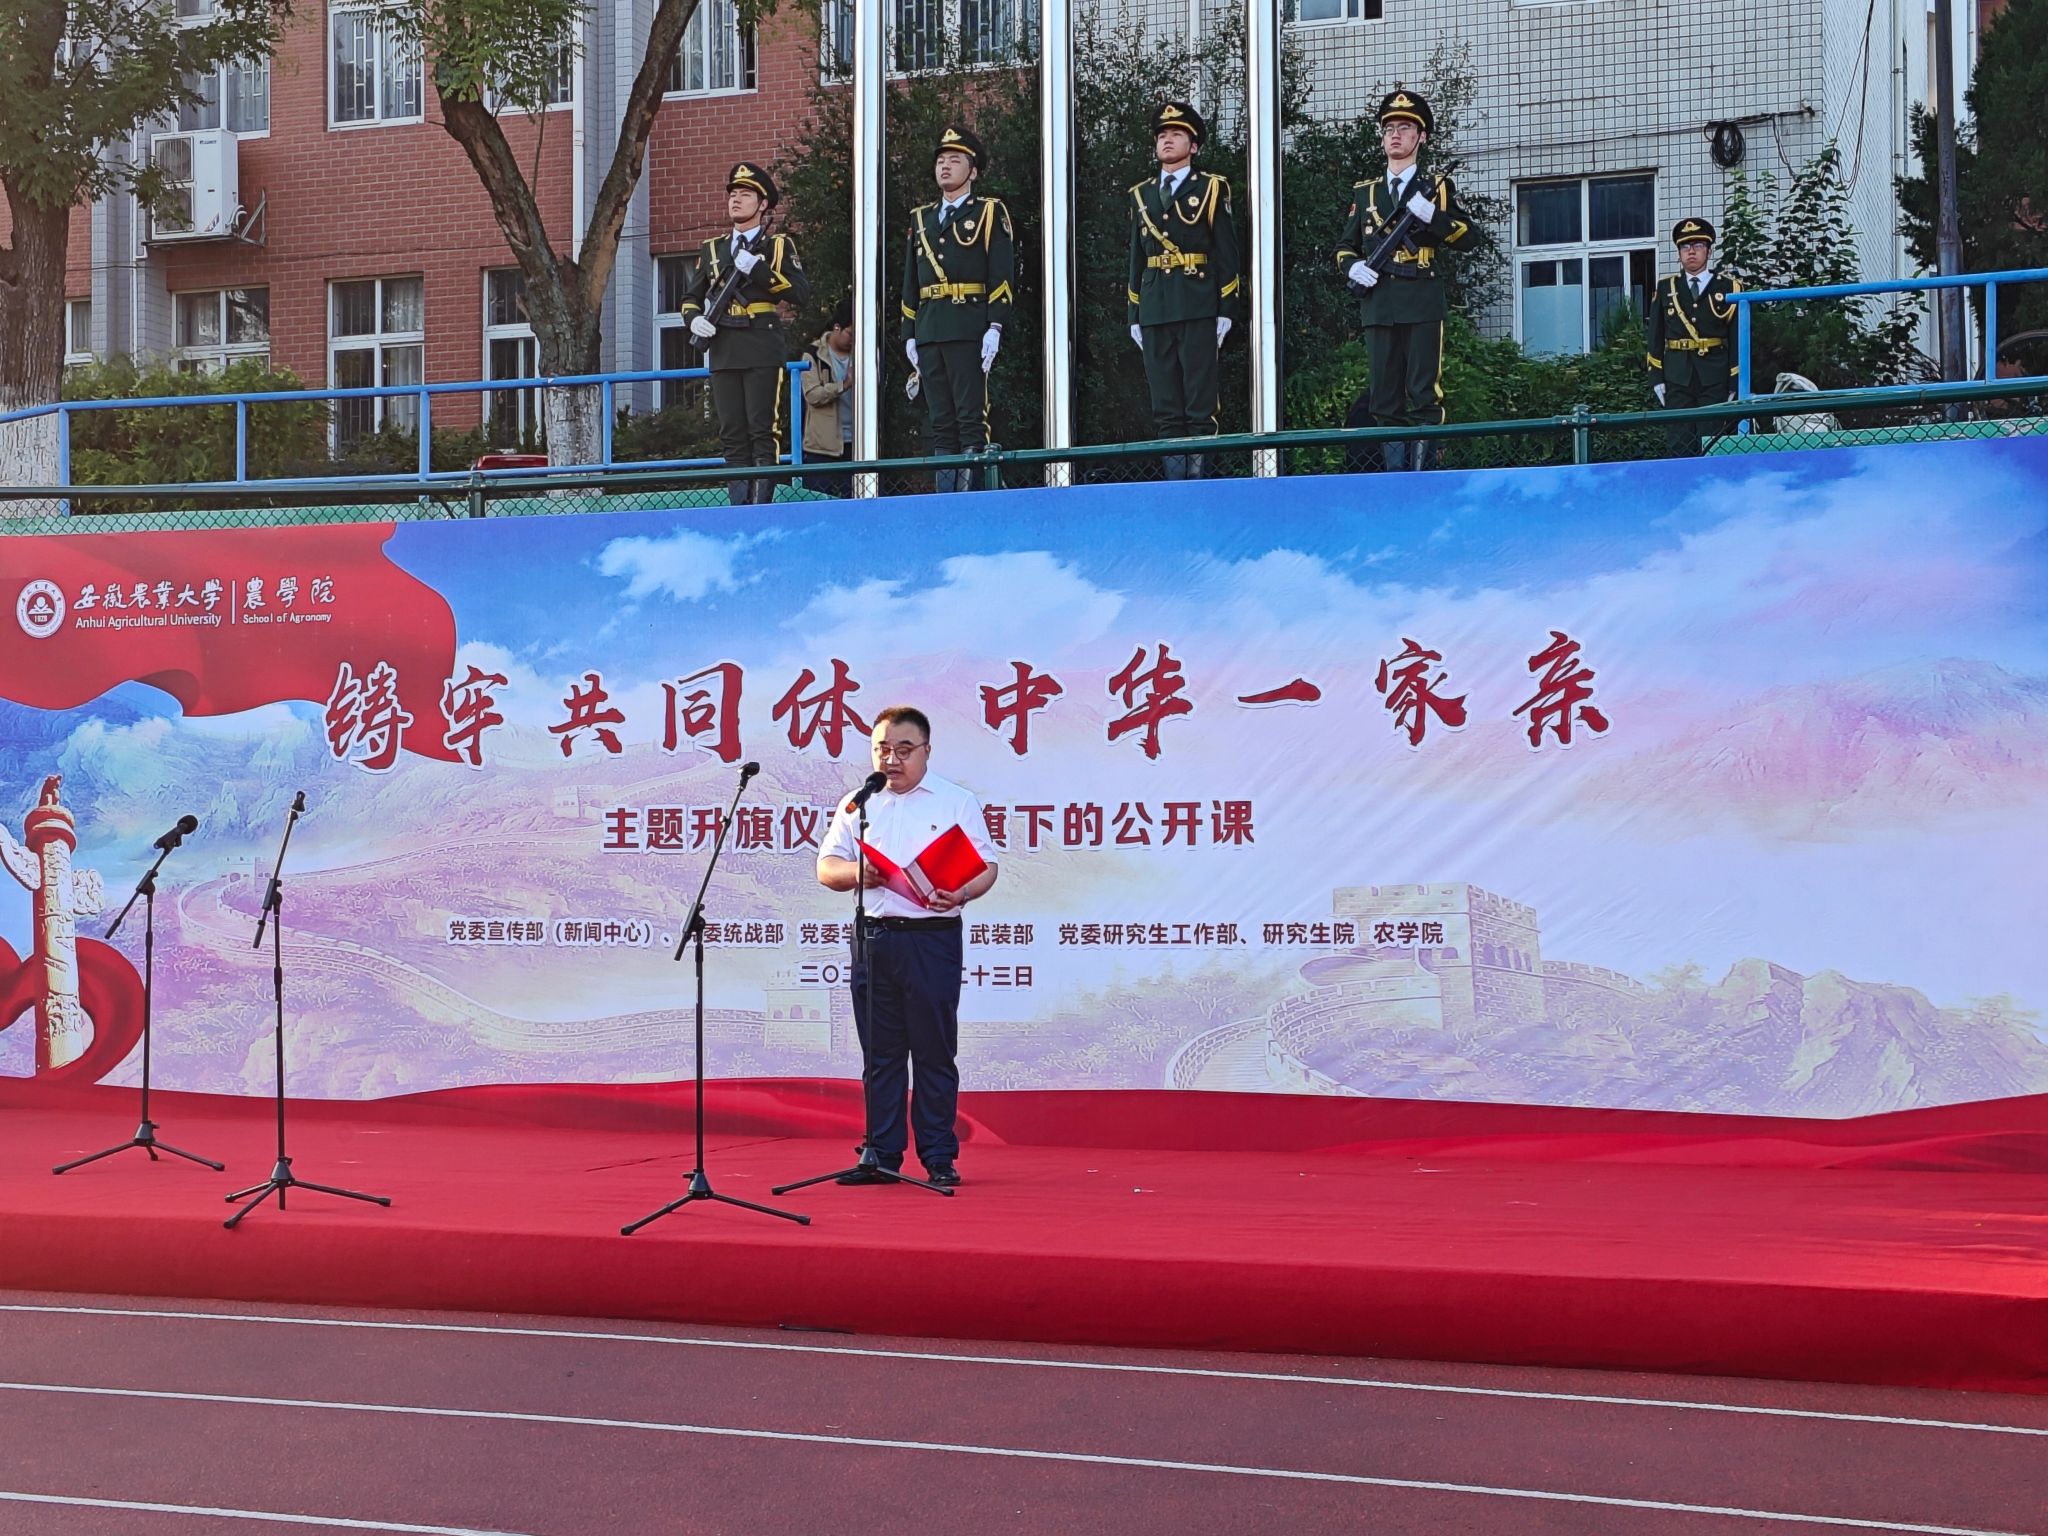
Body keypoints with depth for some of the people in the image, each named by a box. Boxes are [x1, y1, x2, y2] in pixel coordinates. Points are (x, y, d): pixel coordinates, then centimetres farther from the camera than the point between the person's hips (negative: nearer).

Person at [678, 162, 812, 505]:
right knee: (732, 434, 3)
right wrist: (695, 319, 0)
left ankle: (763, 505, -7)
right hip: (724, 352, 4)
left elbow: (801, 291, -7)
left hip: (763, 351, -4)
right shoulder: (712, 249, 19)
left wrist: (757, 269, -15)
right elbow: (691, 296, 22)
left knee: (764, 431, -8)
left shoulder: (779, 246, 7)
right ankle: (739, 506, 6)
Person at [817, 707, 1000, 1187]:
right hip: (872, 936, 3)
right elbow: (826, 868, 12)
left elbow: (985, 866, -1)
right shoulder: (857, 804, 14)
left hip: (932, 937, -3)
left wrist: (961, 894, -22)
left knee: (934, 1052, 0)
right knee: (879, 1052, 7)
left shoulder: (957, 801, 5)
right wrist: (856, 872, -11)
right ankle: (882, 1156, 13)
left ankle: (939, 1157, 6)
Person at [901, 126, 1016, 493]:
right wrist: (909, 335, 13)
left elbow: (1002, 274, -3)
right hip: (929, 332, 6)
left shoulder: (990, 212, 6)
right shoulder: (921, 218, 22)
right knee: (940, 422, 5)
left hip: (969, 329, -5)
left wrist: (995, 327, -13)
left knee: (971, 420, -8)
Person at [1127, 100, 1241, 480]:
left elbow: (1226, 254, 1)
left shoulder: (1211, 188, 5)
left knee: (1200, 401, -4)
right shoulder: (1141, 195, 17)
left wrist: (1225, 310, -6)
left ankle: (1199, 474, -2)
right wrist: (1134, 316, 11)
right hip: (1155, 310, 4)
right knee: (1164, 405, 3)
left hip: (1197, 308, -4)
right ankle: (1175, 479, 6)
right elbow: (1136, 259, 17)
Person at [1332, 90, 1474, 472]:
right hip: (1378, 305, 3)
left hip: (1423, 304, -3)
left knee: (1425, 394, -7)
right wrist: (1353, 267, -3)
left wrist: (1430, 214, -16)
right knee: (1386, 397, 3)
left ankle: (1423, 476, -6)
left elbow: (1466, 236, 0)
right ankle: (1396, 475, 7)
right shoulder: (1364, 192, 18)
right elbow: (1344, 246, 20)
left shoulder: (1437, 186, 9)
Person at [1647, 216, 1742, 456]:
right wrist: (1656, 378, 3)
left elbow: (1738, 339, 4)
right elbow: (1656, 337, 11)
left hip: (1715, 381, -1)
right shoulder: (1666, 288, 11)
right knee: (1679, 446, -1)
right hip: (1677, 380, 1)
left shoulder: (1729, 288, 5)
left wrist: (1735, 385, -1)